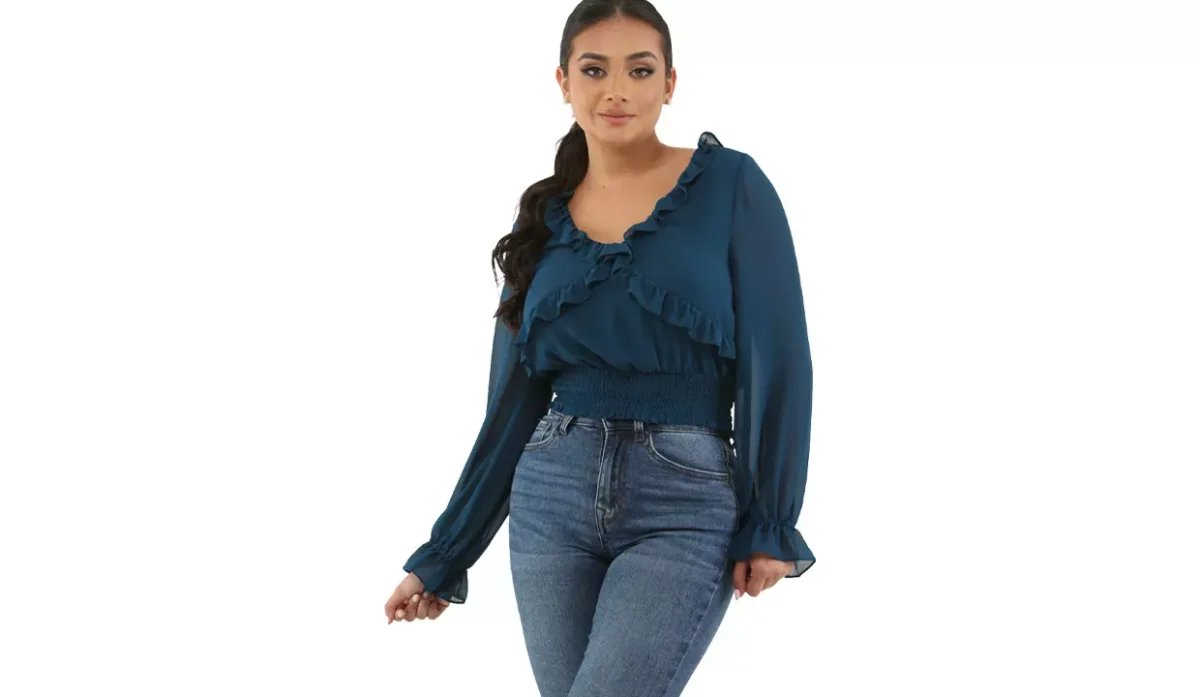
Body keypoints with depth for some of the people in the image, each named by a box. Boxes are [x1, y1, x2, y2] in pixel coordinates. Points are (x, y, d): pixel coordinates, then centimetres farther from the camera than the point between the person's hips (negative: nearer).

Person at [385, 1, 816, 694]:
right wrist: (443, 556, 12)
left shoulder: (730, 184, -1)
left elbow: (777, 358, -3)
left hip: (688, 506, -4)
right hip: (552, 497, 4)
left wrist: (773, 524, -9)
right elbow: (513, 403, 12)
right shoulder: (545, 220, 10)